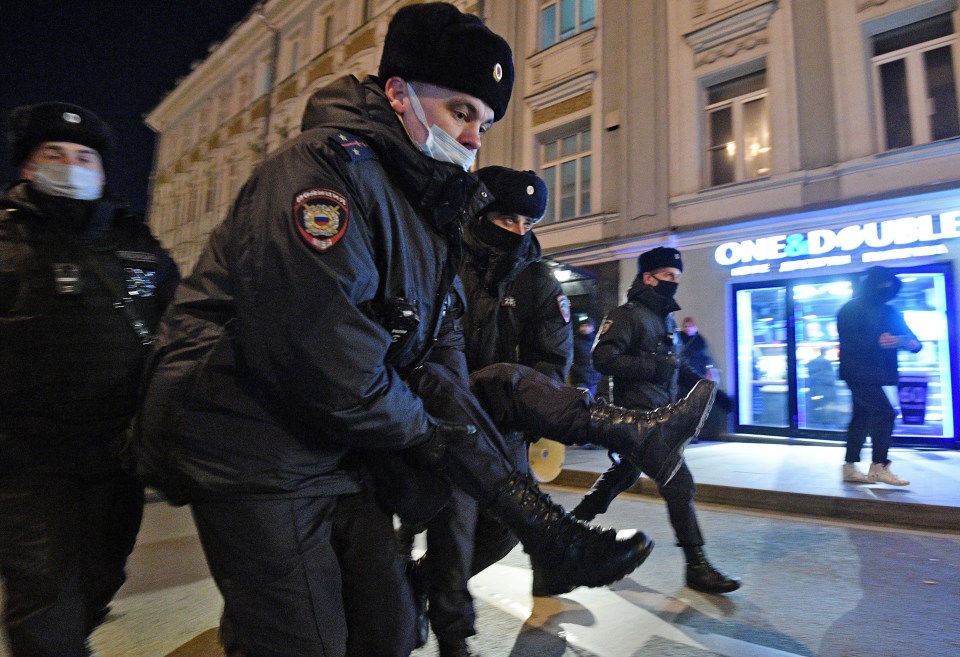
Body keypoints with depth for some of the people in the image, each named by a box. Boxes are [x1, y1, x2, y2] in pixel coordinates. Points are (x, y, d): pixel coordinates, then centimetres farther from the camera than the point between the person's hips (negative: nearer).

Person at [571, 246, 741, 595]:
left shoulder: (665, 319, 17)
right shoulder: (628, 315, -12)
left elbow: (673, 366, 25)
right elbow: (603, 359, -23)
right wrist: (651, 366, -24)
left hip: (657, 413, 10)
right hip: (638, 415, -10)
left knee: (624, 474, 21)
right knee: (679, 483, -10)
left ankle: (575, 523, 37)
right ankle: (696, 566, 1)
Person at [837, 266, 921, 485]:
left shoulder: (890, 312, 13)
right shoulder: (851, 309, -7)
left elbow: (906, 334, 7)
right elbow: (848, 341, -18)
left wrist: (912, 343, -16)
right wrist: (877, 342, -30)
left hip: (874, 375, 8)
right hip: (859, 373, -8)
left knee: (862, 416, 10)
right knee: (885, 412, -14)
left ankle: (850, 468, 18)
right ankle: (879, 467, -6)